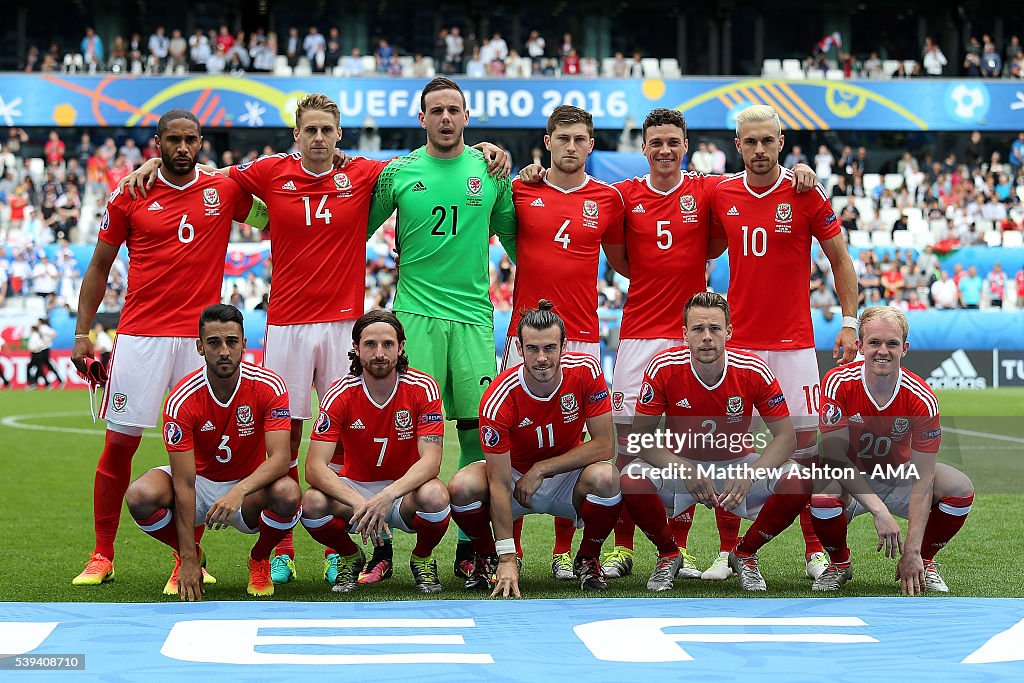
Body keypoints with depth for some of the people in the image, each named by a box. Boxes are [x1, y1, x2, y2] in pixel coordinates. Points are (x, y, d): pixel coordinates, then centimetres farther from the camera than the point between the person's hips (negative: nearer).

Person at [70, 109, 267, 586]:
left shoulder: (225, 191, 6)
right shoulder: (130, 197, 4)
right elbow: (99, 267, 11)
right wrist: (82, 332, 6)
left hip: (200, 337, 1)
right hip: (140, 334, 0)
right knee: (119, 443, 0)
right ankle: (102, 556, 10)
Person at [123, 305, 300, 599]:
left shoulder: (269, 386, -19)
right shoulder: (181, 400, -21)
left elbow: (279, 459, -27)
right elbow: (184, 483, -23)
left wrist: (239, 491, -47)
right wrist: (188, 559, -28)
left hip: (250, 486, 0)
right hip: (200, 480, 0)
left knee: (287, 494, -35)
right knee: (140, 495, -30)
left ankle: (259, 559, 1)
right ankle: (189, 555, 3)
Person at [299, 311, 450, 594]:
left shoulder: (423, 388, -15)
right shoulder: (340, 394, -13)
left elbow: (431, 460, -21)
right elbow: (315, 467, -20)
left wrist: (388, 496, -39)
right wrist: (359, 504, -37)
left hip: (405, 489, -1)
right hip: (354, 486, 1)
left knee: (434, 495, -35)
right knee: (312, 502, -31)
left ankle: (423, 559, 0)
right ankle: (350, 558, 4)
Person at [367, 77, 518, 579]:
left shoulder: (490, 172, 8)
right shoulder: (398, 172, 5)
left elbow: (512, 237, 19)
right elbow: (358, 231, 16)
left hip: (473, 315, 1)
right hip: (415, 313, -1)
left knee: (479, 429, -2)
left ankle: (472, 544, 7)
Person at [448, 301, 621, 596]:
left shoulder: (586, 370, -21)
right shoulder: (497, 399, -26)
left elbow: (604, 446, -17)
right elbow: (499, 484, -26)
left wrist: (541, 469, -21)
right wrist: (507, 559, -30)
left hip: (568, 477, 1)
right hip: (515, 475, -1)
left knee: (605, 477, -33)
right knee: (462, 486, -30)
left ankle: (588, 558, -3)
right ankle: (487, 556, 4)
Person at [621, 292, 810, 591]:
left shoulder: (754, 371, -19)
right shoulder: (663, 368, -20)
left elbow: (786, 436, -13)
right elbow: (642, 435, -15)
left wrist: (749, 475, -31)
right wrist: (684, 470, -32)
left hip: (738, 463, 1)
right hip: (679, 462, -1)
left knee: (798, 485, -26)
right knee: (632, 481, -32)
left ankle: (745, 554, 3)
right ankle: (668, 555, 0)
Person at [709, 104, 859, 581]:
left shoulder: (805, 194, -5)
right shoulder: (722, 194, 4)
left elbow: (840, 260, 3)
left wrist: (849, 322, -3)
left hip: (793, 340, -2)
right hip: (737, 340, 2)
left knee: (805, 439, -2)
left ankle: (815, 548, 8)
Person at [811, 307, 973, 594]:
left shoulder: (922, 398, -21)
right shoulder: (838, 383, -22)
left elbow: (922, 479, -23)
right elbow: (835, 456, -24)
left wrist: (912, 551, -29)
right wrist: (877, 508, -36)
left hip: (898, 476, 1)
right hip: (850, 480, -1)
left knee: (960, 488, -24)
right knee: (822, 492, -36)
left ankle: (924, 562, 3)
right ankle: (839, 564, -3)